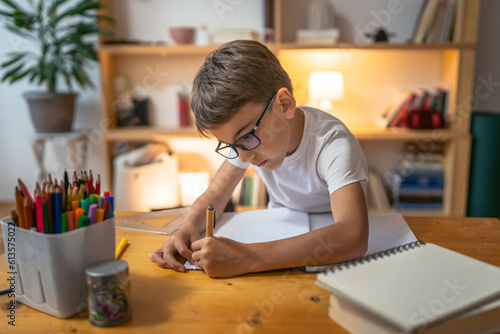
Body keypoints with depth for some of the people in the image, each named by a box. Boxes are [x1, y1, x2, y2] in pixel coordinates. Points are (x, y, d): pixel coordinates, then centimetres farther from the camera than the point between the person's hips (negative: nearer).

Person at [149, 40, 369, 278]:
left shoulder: (333, 143, -28)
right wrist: (189, 228, -24)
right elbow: (214, 195, -2)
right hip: (279, 242, 3)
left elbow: (354, 237, -41)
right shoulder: (244, 136, -10)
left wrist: (246, 258, -46)